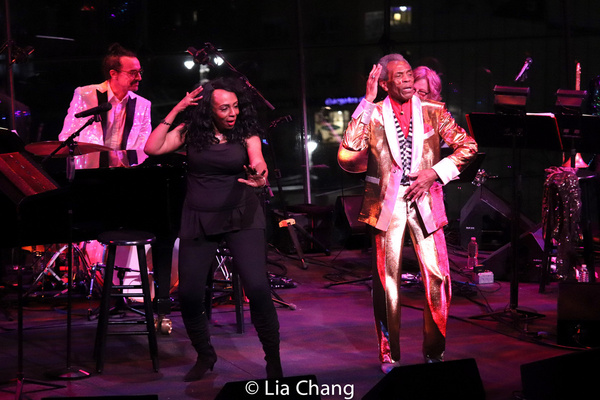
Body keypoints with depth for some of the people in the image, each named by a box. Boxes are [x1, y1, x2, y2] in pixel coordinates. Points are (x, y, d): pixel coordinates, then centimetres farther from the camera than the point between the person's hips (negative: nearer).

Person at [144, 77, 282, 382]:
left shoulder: (245, 132, -3)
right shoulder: (191, 131, 1)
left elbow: (258, 164, -17)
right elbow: (152, 148, -8)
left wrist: (260, 177, -41)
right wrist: (175, 111, -10)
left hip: (241, 217, -2)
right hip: (198, 220, 2)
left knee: (257, 287, -18)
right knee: (188, 294, -1)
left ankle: (274, 362, -3)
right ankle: (205, 356, 25)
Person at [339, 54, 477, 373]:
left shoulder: (433, 112, 7)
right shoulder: (373, 115, 3)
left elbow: (468, 146, 5)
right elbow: (350, 147, -15)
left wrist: (435, 172, -6)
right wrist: (368, 101, -14)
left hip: (424, 200, 1)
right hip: (386, 203, -1)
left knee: (437, 276, -5)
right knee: (386, 280, 2)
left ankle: (434, 352, 11)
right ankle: (389, 355, 15)